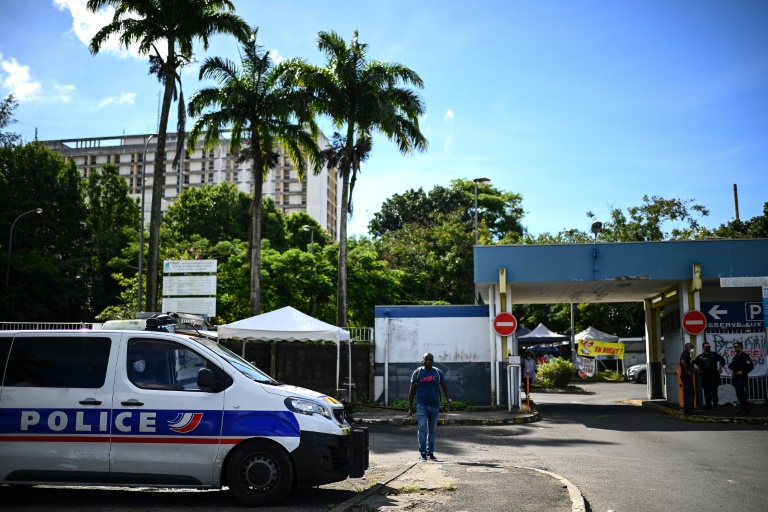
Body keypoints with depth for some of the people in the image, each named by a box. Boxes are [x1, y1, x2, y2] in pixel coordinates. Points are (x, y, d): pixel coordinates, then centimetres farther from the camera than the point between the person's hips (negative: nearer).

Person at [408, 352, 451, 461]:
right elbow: (412, 390, 2)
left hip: (434, 406, 3)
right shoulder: (417, 373, 0)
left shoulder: (438, 373, 5)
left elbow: (445, 387, 2)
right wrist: (410, 407, -1)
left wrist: (449, 400, -14)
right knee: (422, 428, -11)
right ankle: (423, 453, -6)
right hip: (422, 405, -2)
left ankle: (430, 452, 18)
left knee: (432, 430, 8)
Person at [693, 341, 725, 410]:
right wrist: (695, 366, -5)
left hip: (714, 375, -2)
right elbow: (694, 363, 16)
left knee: (714, 391, -4)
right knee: (706, 391, 3)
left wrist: (720, 368, 9)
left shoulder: (714, 355, 8)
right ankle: (708, 405, 8)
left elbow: (722, 360, 16)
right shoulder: (700, 356, 12)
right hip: (704, 375, 2)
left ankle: (715, 404, 0)